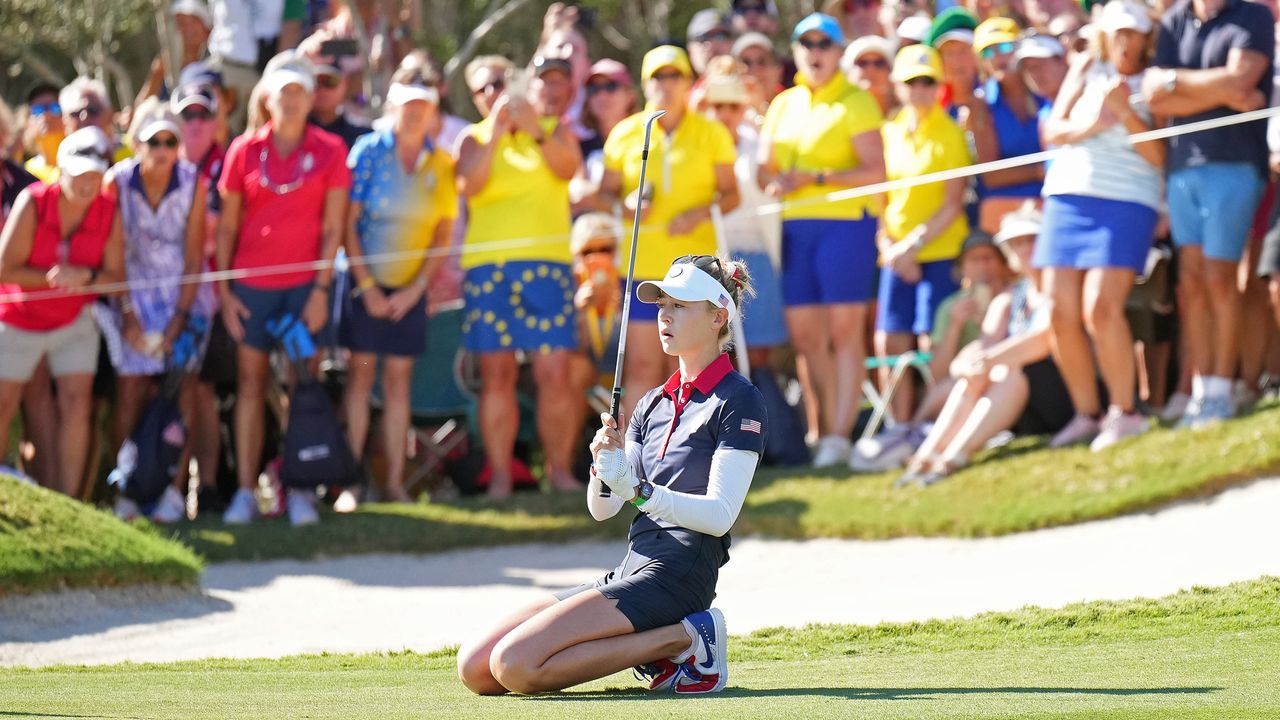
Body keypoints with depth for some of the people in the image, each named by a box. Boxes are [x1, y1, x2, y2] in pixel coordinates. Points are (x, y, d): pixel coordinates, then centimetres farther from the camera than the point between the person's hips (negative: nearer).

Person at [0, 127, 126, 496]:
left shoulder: (109, 212, -15)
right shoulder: (33, 203, -23)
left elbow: (115, 275, -13)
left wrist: (85, 276, -32)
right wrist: (55, 277, -28)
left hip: (74, 321, 2)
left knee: (76, 403, -9)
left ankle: (68, 498, -8)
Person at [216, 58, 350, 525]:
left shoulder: (329, 151, 0)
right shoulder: (246, 150, 3)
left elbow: (333, 226, -1)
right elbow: (227, 225, 5)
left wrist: (322, 289, -8)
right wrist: (223, 290, 0)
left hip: (304, 282, -1)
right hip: (253, 283, 1)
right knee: (250, 383, 2)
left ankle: (300, 491, 2)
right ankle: (245, 490, 4)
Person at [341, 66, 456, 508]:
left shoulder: (441, 164, 4)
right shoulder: (368, 151, -4)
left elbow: (443, 235, 5)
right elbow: (348, 222, -5)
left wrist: (416, 289, -5)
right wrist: (367, 285, -10)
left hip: (411, 286, 2)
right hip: (366, 280, -2)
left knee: (398, 380, 4)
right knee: (361, 373, -3)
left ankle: (395, 481, 5)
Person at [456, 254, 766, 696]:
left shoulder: (739, 402, -4)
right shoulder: (654, 403, 19)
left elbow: (720, 515, -15)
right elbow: (603, 509, 14)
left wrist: (637, 489, -25)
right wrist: (604, 468, -8)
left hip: (675, 577, -9)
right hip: (630, 572, 9)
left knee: (515, 665, -25)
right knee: (475, 667, -3)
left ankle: (685, 639, -10)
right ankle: (649, 645, 3)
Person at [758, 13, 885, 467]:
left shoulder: (856, 102, -1)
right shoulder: (784, 105, 17)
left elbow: (875, 171, -10)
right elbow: (765, 169, 16)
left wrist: (815, 178, -18)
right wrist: (773, 182, -7)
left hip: (845, 221, -6)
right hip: (794, 226, 6)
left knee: (845, 331, -8)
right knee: (804, 335, 4)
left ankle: (840, 435, -10)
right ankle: (818, 431, 10)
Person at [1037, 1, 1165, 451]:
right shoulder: (1087, 71, 13)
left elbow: (1158, 156, -5)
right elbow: (1053, 131, 8)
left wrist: (1126, 112, -16)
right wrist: (1090, 127, -11)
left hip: (1127, 203, -4)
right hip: (1069, 196, 4)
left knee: (1100, 307, -19)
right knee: (1061, 312, -2)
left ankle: (1124, 412, -11)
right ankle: (1086, 413, 10)